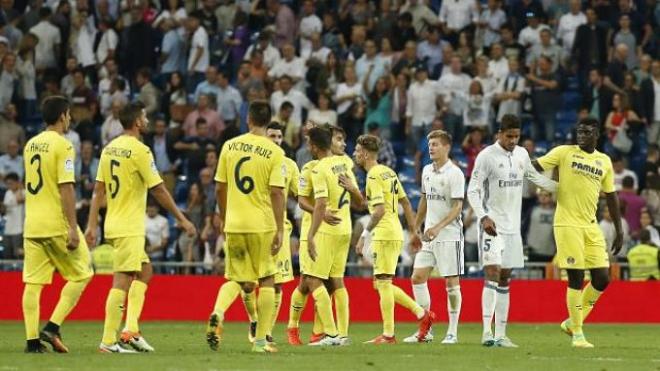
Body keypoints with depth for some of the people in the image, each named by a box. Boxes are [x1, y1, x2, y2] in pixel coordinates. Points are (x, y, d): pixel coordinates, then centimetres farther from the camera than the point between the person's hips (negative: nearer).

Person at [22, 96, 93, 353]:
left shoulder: (31, 145, 13)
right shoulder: (63, 146, -10)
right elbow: (66, 188, -16)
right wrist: (73, 228, -17)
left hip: (32, 225, 7)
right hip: (57, 225, -7)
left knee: (33, 283, 4)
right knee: (80, 275, 5)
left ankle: (32, 340, -1)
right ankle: (52, 327, -7)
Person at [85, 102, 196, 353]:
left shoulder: (110, 148, 10)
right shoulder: (139, 150, -14)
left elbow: (99, 189, 11)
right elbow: (158, 190, -12)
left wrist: (92, 224, 13)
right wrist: (182, 219, -5)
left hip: (114, 224, 9)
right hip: (129, 227, -9)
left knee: (144, 271, 19)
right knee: (122, 281, -8)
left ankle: (131, 330, 11)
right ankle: (108, 341, -9)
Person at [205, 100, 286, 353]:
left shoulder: (229, 146, 3)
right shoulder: (274, 152, -7)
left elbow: (220, 189, 7)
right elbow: (277, 193, -13)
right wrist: (280, 230, -10)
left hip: (234, 225, 3)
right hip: (263, 225, -3)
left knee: (237, 280, 15)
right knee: (267, 280, 11)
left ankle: (217, 313, -15)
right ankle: (261, 340, 9)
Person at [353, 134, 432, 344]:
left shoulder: (374, 176, -13)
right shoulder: (389, 172, 15)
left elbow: (379, 210, -21)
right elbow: (405, 203, 19)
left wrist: (365, 234, -14)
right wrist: (414, 231, 22)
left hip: (384, 234, -9)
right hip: (396, 234, 9)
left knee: (383, 283, -5)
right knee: (382, 285, 14)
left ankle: (388, 335, -3)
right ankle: (422, 314, 11)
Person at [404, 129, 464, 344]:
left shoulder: (455, 174, -11)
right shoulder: (427, 171, 11)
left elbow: (457, 207, -16)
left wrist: (438, 227, -27)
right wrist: (416, 228, 23)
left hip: (449, 235, -7)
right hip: (429, 236, 7)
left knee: (451, 282, -3)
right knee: (418, 277, 1)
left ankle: (453, 332, 4)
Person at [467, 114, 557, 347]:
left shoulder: (521, 154, 9)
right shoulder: (487, 156, -9)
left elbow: (534, 177, 28)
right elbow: (472, 191, -11)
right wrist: (483, 217, -23)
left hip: (512, 225, 7)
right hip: (492, 225, -7)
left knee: (505, 279, 8)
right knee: (493, 273, -18)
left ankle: (500, 334, 11)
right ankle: (487, 332, -23)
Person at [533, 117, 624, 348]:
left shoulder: (604, 161, 12)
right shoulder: (564, 153, 0)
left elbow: (611, 197, 18)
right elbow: (534, 168, -5)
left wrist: (619, 231, 17)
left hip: (591, 225, 5)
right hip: (567, 224, -5)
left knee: (602, 278, 1)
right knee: (576, 279, -8)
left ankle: (572, 322, 19)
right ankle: (577, 334, 1)